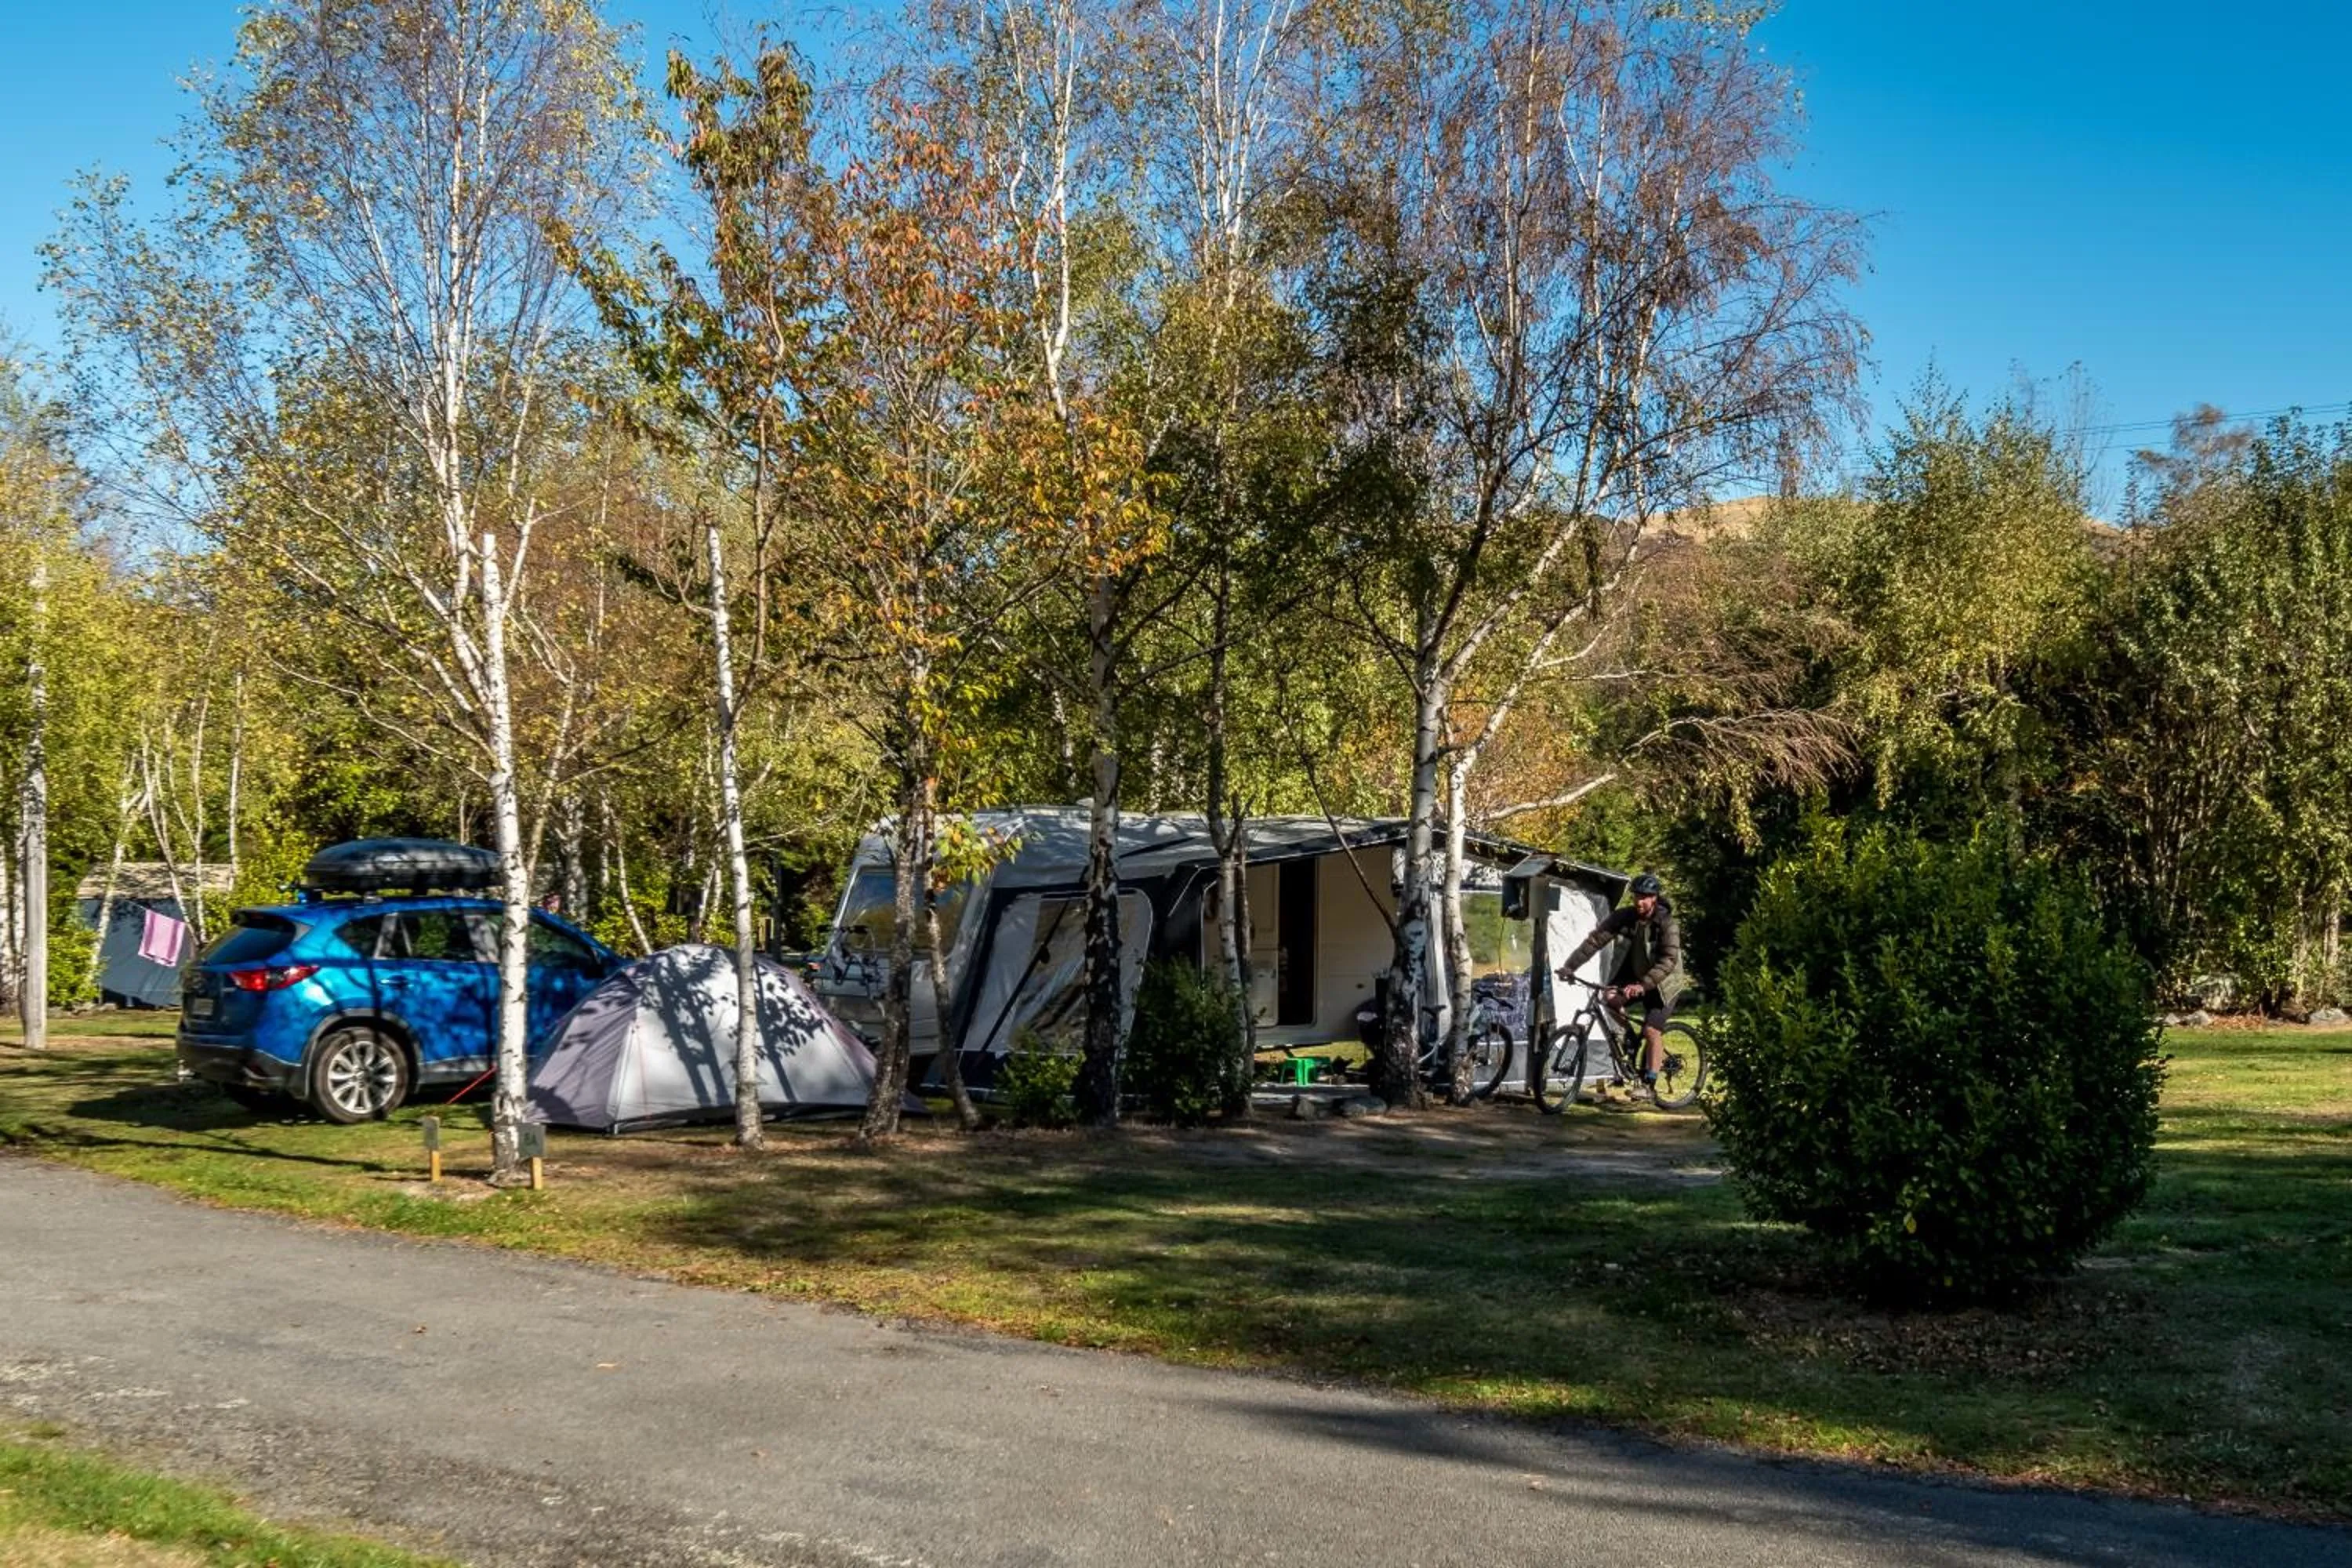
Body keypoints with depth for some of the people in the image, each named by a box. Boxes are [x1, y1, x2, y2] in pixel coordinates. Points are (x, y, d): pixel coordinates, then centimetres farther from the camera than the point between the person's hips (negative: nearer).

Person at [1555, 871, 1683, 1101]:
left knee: (1652, 1030, -14)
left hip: (1663, 980, -4)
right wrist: (1570, 965, -31)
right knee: (1610, 997, -21)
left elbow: (1669, 960, -34)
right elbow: (1596, 939, -20)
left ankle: (1649, 1084, -4)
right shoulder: (1625, 917, -14)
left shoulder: (1667, 924, -25)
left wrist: (1643, 985, -47)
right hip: (1636, 971, 4)